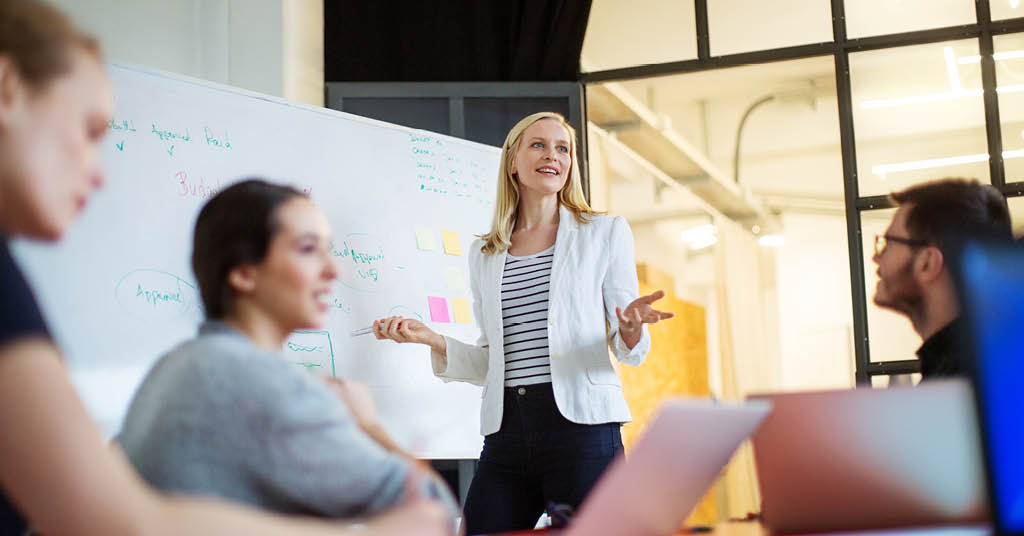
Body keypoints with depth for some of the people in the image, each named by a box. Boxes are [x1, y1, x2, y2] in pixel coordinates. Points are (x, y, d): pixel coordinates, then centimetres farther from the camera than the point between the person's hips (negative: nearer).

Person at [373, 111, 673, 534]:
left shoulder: (605, 234, 8)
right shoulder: (483, 255, 16)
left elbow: (628, 351, 6)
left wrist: (631, 328, -17)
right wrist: (430, 338, 2)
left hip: (581, 424, -3)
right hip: (505, 433, 3)